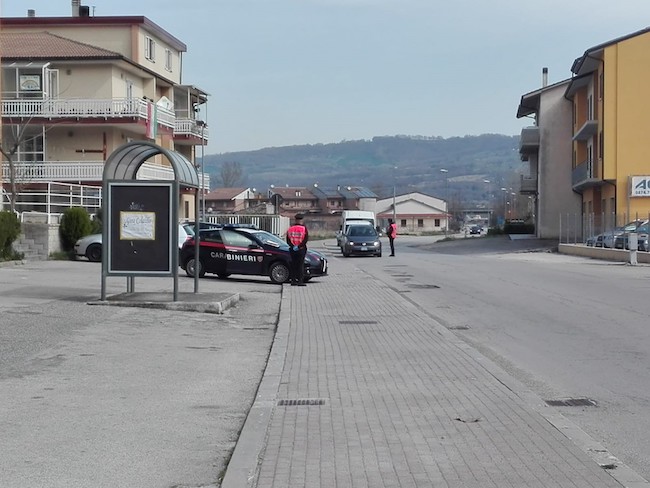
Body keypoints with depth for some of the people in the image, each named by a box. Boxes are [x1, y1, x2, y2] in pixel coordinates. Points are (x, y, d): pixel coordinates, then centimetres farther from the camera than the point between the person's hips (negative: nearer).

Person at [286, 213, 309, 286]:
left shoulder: (290, 228, 5)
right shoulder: (304, 228, -5)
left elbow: (288, 240, 1)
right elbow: (306, 239, -12)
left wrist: (292, 246, -8)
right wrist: (299, 246, -13)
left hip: (292, 250, 3)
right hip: (301, 250, -3)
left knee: (293, 265, 10)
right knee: (301, 265, 1)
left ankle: (293, 280, 10)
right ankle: (300, 281, -4)